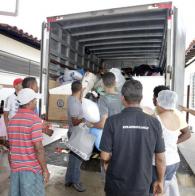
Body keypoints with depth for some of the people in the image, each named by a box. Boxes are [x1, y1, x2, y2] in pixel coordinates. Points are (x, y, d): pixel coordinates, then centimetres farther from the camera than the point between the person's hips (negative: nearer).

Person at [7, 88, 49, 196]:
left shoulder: (12, 121, 4)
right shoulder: (35, 120, -18)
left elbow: (10, 148, 10)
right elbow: (38, 148, -19)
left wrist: (12, 167, 19)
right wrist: (45, 169, -9)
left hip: (15, 168, 7)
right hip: (32, 169, -6)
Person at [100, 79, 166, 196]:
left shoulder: (112, 121, -20)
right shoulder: (154, 123, -13)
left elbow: (105, 156, -14)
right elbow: (160, 158, -6)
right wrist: (160, 181, 10)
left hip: (116, 185, -1)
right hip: (142, 186, 2)